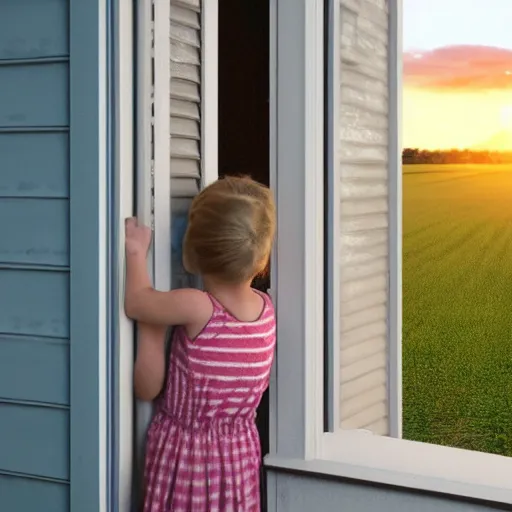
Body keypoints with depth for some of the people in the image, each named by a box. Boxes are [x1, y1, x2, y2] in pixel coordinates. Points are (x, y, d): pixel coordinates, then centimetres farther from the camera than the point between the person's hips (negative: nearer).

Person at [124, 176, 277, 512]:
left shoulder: (196, 308, -24)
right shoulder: (266, 309, -5)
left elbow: (136, 303, -5)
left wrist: (137, 252, 6)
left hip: (186, 459, -5)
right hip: (238, 459, 6)